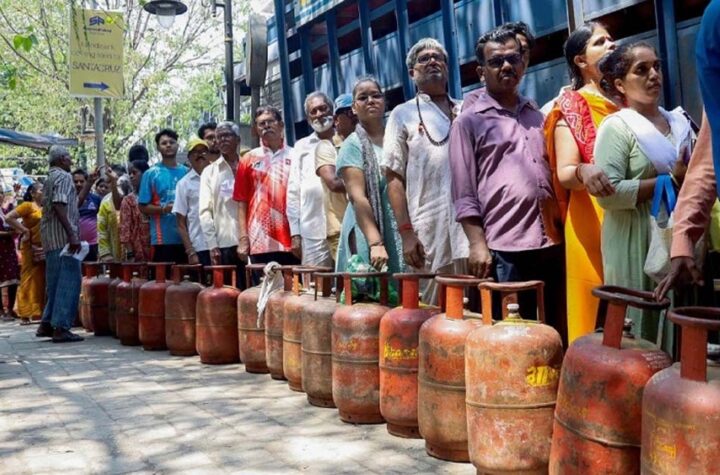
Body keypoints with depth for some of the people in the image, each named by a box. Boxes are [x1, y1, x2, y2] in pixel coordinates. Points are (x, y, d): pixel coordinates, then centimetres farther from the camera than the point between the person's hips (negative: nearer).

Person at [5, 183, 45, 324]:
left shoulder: (44, 208, 14)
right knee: (29, 280, -4)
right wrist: (24, 230, -11)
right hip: (31, 247, -7)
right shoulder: (27, 205, -5)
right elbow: (8, 218, -13)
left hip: (43, 247, 7)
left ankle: (39, 312, 15)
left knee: (41, 280, 9)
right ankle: (26, 315, -1)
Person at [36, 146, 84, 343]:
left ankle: (47, 324, 19)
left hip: (50, 238, 10)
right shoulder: (64, 176, -8)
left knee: (56, 281, 15)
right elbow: (59, 206, -21)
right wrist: (72, 235, -24)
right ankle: (61, 327, -9)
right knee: (69, 281, -8)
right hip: (63, 237, -10)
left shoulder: (50, 178, 21)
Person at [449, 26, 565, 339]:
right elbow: (464, 192, -2)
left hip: (553, 243, 5)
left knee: (557, 332, 10)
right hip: (505, 249, -4)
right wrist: (478, 243, -10)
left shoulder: (539, 115, 17)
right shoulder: (469, 122, 3)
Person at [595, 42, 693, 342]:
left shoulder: (679, 122, 14)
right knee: (643, 329, -1)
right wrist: (670, 180, -16)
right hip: (637, 245, -6)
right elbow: (608, 193, -19)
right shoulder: (617, 127, -7)